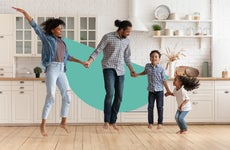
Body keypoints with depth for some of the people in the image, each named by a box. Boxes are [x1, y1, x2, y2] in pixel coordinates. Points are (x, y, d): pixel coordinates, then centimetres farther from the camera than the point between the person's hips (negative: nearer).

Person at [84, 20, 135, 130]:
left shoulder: (126, 41, 10)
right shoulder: (108, 37, -7)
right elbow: (97, 51, -8)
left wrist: (131, 70, 14)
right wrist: (89, 61, -21)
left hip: (120, 71, 6)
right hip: (109, 68, -5)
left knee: (119, 96, 0)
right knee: (110, 93, -21)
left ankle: (113, 121, 12)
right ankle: (106, 121, -10)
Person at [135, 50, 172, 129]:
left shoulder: (161, 68, -7)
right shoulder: (147, 66, 1)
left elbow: (164, 80, -4)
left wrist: (168, 90, -6)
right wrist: (137, 74, 18)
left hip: (159, 90, -2)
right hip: (151, 90, 2)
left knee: (160, 107, 1)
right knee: (150, 107, 1)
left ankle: (160, 123, 11)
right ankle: (150, 123, 9)